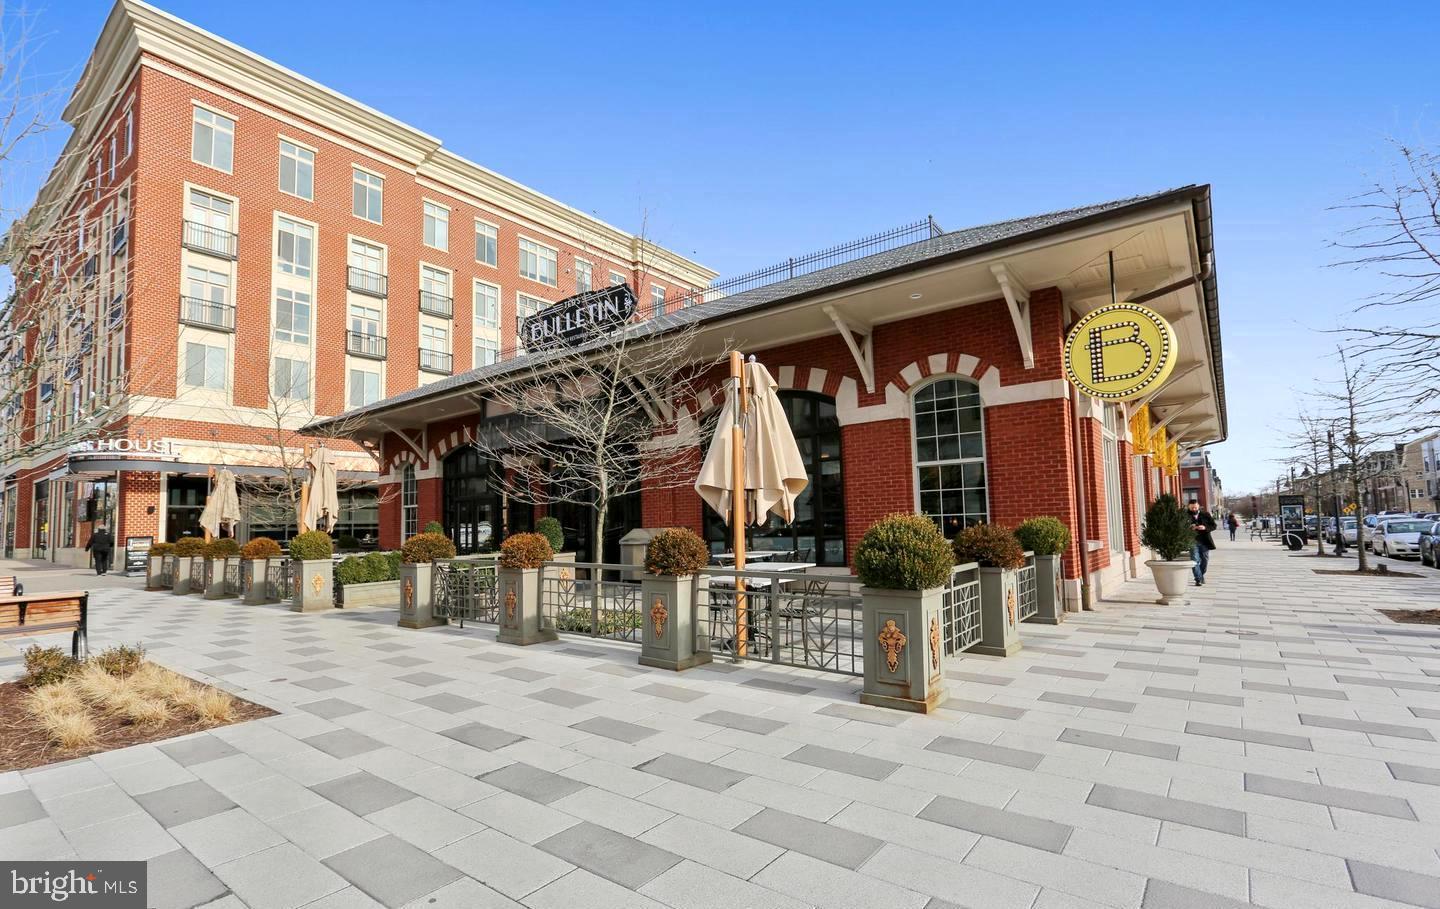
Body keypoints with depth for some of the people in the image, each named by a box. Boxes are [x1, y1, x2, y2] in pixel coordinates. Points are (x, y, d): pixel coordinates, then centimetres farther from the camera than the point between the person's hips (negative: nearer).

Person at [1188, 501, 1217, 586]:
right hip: (1193, 541, -3)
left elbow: (1213, 525, 5)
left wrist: (1205, 528, -14)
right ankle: (1199, 579, -4)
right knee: (1195, 560, -8)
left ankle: (1201, 576, 31)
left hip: (1204, 541, 3)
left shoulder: (1205, 515, 6)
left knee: (1205, 560, 12)